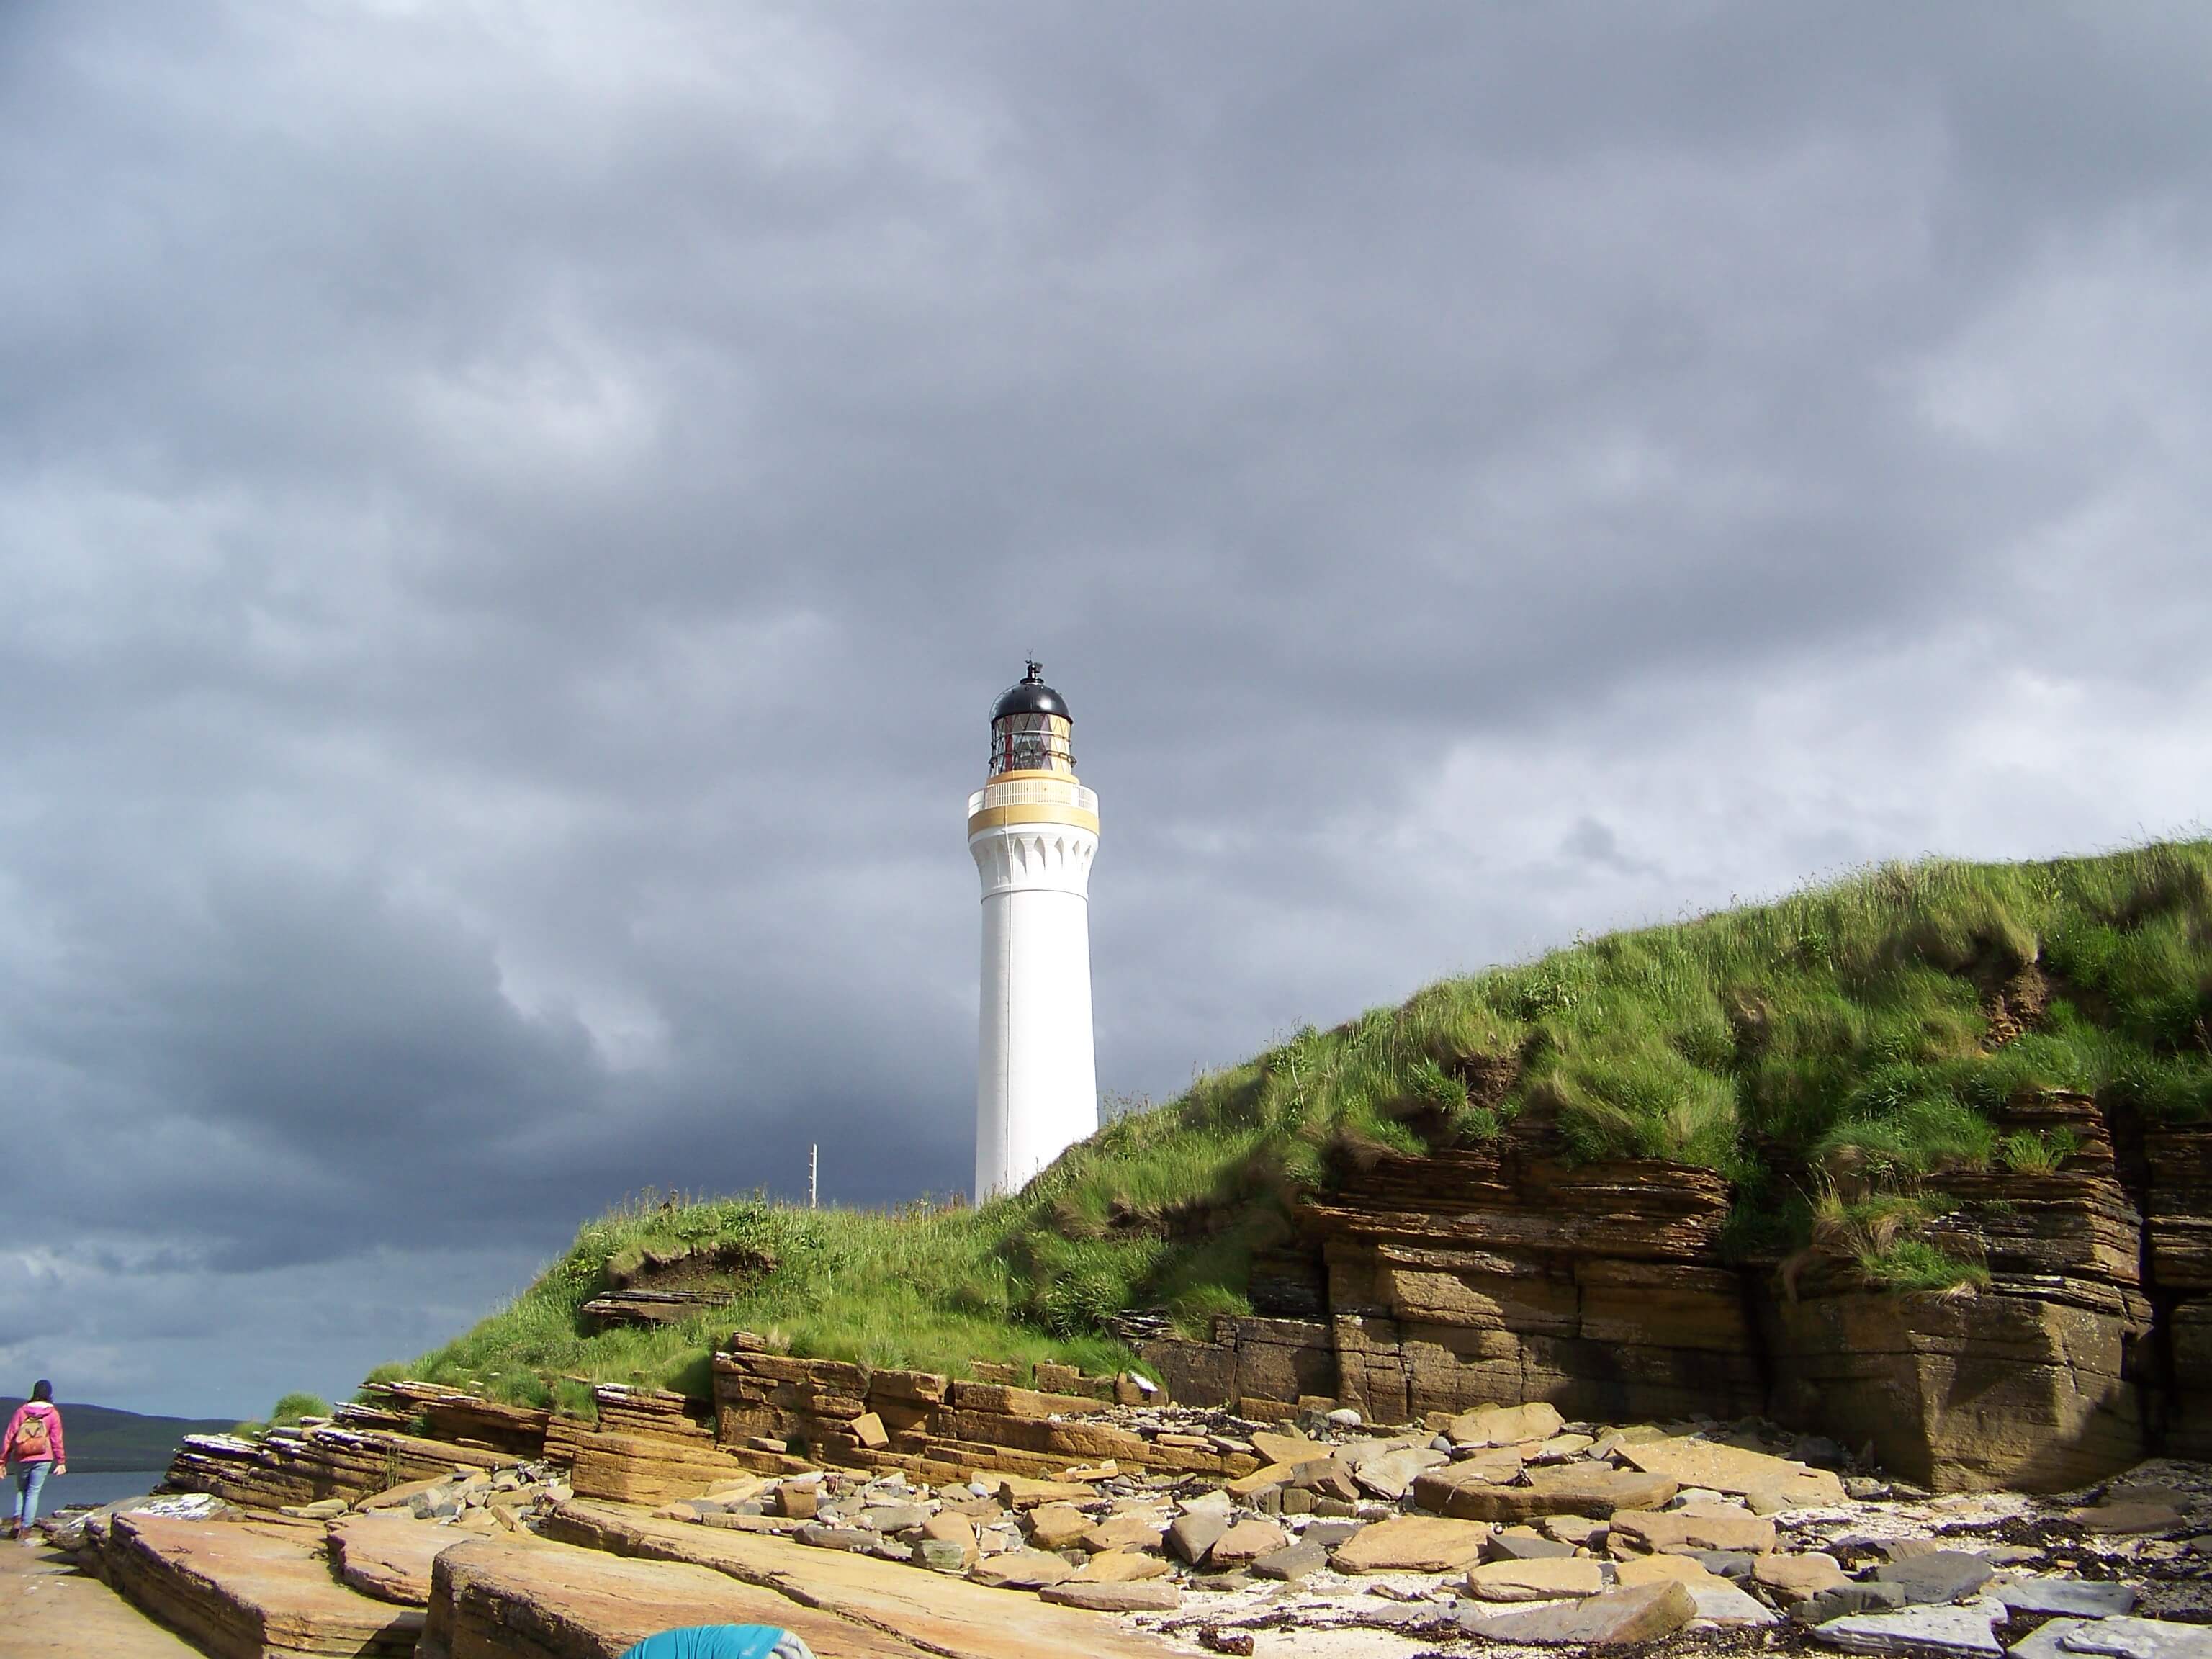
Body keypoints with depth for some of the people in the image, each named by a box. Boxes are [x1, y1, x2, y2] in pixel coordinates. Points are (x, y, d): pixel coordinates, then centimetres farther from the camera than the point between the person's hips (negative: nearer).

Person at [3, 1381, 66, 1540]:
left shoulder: (22, 1411, 1)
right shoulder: (53, 1413, -3)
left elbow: (9, 1437, 1)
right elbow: (56, 1439, -3)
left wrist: (3, 1461, 6)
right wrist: (61, 1461, 3)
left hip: (22, 1459, 2)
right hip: (42, 1459, -2)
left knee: (21, 1490, 20)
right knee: (33, 1492, 4)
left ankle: (17, 1520, 1)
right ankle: (26, 1530, 0)